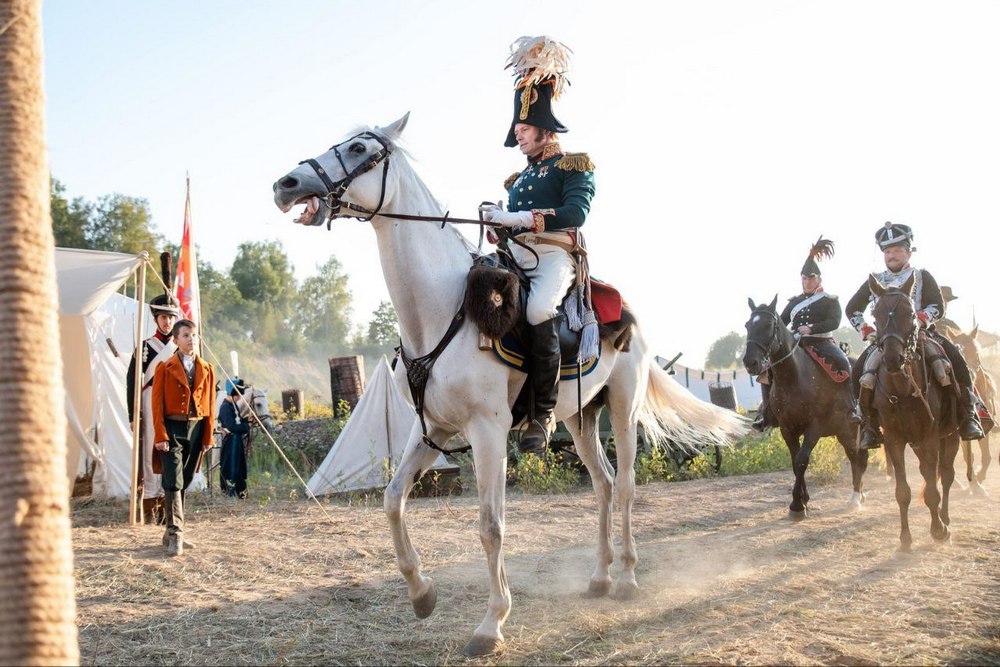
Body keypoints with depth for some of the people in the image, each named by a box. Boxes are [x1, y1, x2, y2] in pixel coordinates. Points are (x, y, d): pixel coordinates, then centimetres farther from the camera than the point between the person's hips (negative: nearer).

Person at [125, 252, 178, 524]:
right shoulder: (144, 347, 4)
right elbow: (132, 382, 1)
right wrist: (133, 415, -5)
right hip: (150, 407, -2)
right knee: (150, 454, -4)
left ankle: (166, 504, 7)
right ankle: (150, 506, -1)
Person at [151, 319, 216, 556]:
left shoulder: (206, 370, 9)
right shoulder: (165, 368, -1)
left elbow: (209, 405, 10)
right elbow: (157, 404, -3)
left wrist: (208, 437, 5)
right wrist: (160, 436, -10)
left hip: (196, 428, 4)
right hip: (172, 429, -4)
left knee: (185, 482, 10)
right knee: (174, 483, -11)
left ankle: (172, 532, 19)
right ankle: (175, 536, -14)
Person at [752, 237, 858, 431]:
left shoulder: (830, 300, 7)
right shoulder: (794, 302, 20)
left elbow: (834, 322, -9)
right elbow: (780, 322, 20)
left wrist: (811, 328, -22)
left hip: (822, 342, -4)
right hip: (795, 344, 4)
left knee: (842, 363, -33)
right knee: (767, 367, -14)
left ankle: (850, 408, -27)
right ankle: (766, 413, -8)